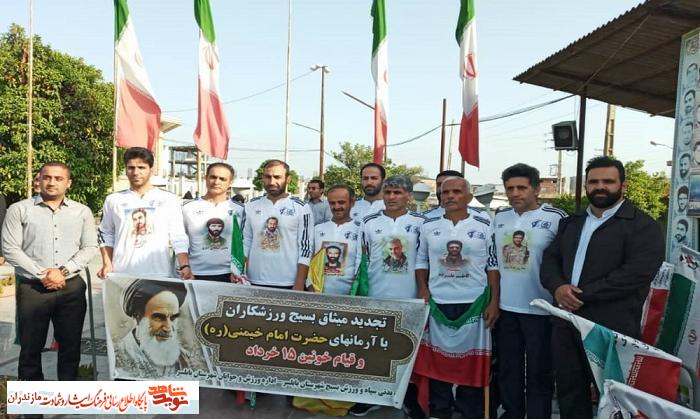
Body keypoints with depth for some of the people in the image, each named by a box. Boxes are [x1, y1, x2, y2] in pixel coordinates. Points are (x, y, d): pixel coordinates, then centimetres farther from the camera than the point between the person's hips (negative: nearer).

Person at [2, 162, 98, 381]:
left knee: (71, 344, 9)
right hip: (32, 288, -1)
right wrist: (41, 275, -12)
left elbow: (90, 247, 4)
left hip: (72, 288, 1)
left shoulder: (82, 211, 8)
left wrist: (63, 271, -10)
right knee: (31, 346, 8)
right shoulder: (19, 209, 2)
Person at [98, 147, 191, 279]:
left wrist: (185, 266, -13)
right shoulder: (113, 200, 9)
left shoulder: (169, 200, 3)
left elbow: (179, 238, -1)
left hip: (159, 274, -2)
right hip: (122, 274, 2)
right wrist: (107, 263, 1)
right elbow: (106, 235, 14)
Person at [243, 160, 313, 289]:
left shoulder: (301, 208, -5)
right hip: (255, 282, 3)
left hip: (288, 284, -3)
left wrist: (299, 285, -11)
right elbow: (245, 243, 10)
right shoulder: (252, 206, 6)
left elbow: (306, 247, -6)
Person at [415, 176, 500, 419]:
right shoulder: (428, 226, 4)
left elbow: (493, 266, 1)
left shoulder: (485, 226, -1)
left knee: (471, 360, 8)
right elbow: (421, 262, 11)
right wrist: (422, 289, -3)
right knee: (437, 358, 9)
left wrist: (494, 302, -5)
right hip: (437, 303, 2)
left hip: (474, 304, -1)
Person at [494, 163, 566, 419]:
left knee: (539, 372, 8)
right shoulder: (499, 218, 6)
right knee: (508, 369, 17)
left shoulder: (555, 218, -10)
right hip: (505, 308, 5)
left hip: (540, 309, -5)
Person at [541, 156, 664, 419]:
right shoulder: (571, 222, 15)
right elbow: (550, 259, 11)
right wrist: (557, 287, -11)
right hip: (565, 322, 6)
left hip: (610, 328, -5)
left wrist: (582, 294, -18)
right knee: (569, 393, 15)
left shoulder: (642, 225, -5)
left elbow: (636, 273, -18)